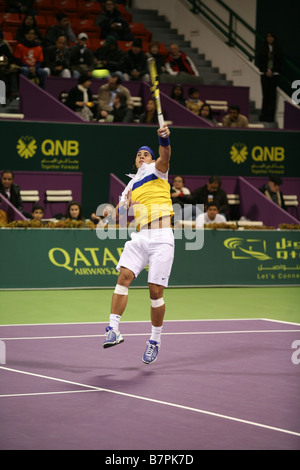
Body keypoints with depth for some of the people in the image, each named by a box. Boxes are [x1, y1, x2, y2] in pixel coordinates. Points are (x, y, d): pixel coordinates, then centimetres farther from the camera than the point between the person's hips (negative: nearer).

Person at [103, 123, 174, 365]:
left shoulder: (156, 170, 7)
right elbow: (118, 214, 20)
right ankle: (114, 329, -16)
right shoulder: (131, 186, 22)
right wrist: (125, 206, -3)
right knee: (124, 276, -16)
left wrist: (164, 139, -37)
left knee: (156, 290, -5)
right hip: (140, 238, 5)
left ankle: (155, 340, 9)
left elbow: (165, 157, -16)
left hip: (162, 239, -5)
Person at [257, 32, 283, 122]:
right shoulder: (262, 49, 6)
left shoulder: (278, 49, 5)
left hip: (274, 74, -1)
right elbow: (259, 61, 4)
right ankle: (264, 115, 2)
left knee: (272, 94, -4)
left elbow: (279, 62, 2)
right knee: (265, 94, -1)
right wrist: (266, 71, -6)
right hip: (264, 74, 1)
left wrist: (272, 71, -8)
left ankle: (270, 115, -4)